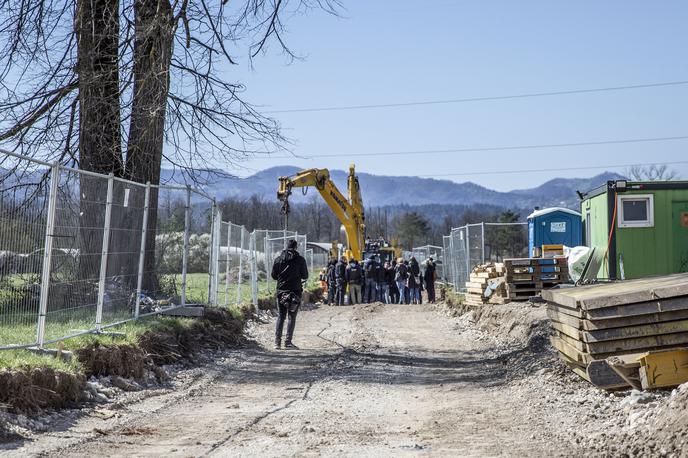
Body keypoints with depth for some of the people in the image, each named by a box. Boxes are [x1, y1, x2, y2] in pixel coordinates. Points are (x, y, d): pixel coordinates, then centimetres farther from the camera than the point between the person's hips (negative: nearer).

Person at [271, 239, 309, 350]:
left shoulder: (279, 259, 3)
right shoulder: (300, 259, -5)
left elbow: (274, 276, 6)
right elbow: (305, 276, -2)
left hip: (281, 291, 3)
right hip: (295, 291, -3)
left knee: (280, 316, 9)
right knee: (292, 316, 2)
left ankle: (277, 342, 3)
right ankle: (288, 341, -2)